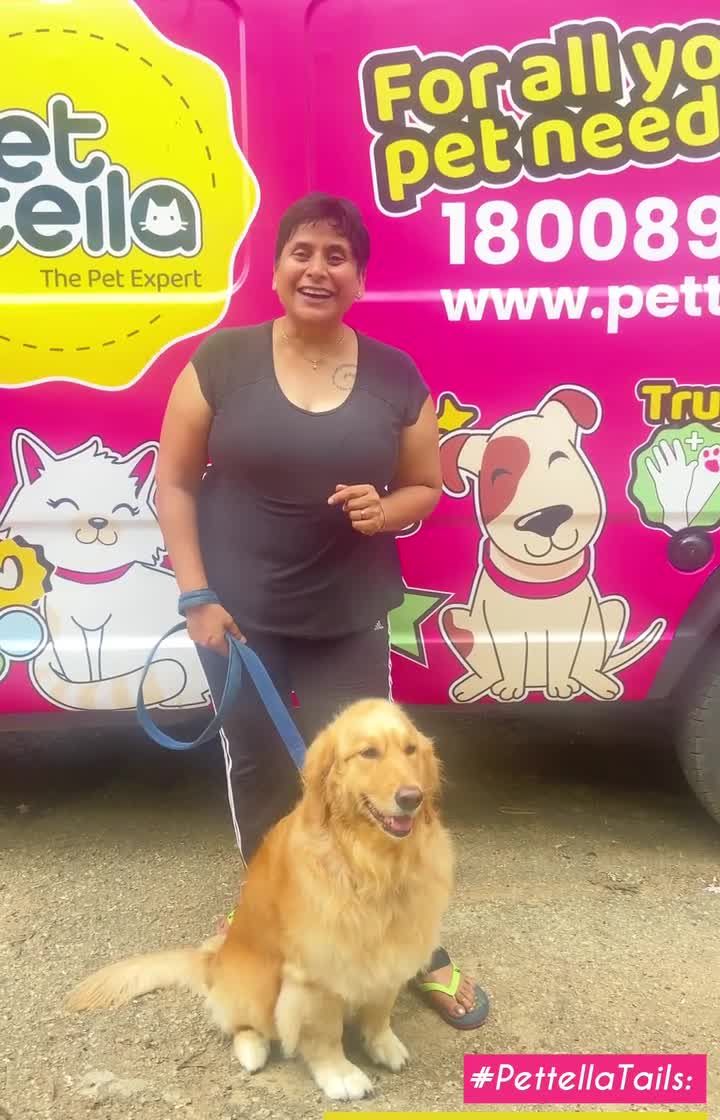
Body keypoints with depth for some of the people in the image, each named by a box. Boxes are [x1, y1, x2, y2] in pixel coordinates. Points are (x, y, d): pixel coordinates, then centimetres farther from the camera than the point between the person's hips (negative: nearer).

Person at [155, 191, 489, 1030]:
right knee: (259, 774, 15)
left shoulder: (396, 377, -1)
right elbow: (175, 483, -1)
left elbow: (427, 488, 8)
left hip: (350, 622, 0)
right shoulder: (222, 361, -5)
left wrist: (388, 509, -15)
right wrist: (197, 596, -8)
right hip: (240, 618, 0)